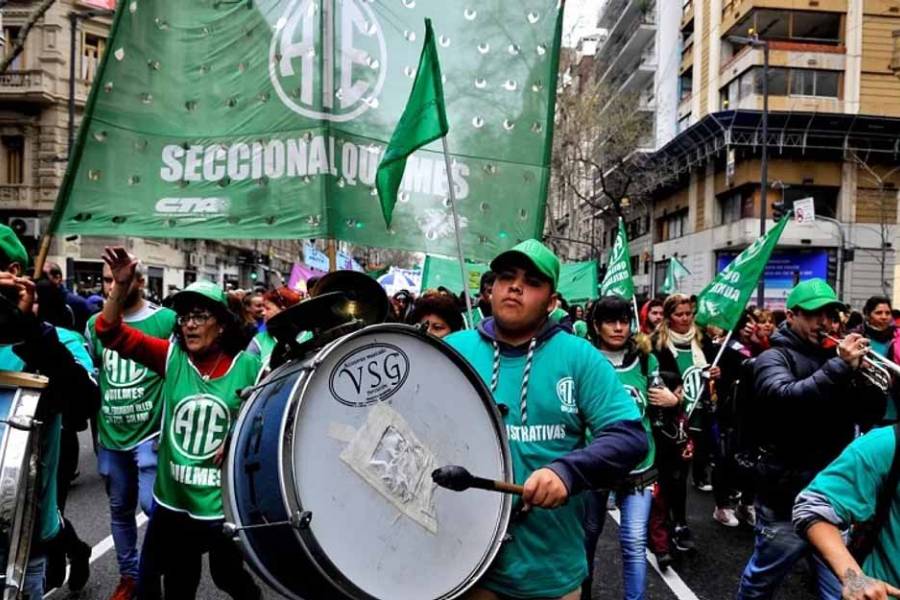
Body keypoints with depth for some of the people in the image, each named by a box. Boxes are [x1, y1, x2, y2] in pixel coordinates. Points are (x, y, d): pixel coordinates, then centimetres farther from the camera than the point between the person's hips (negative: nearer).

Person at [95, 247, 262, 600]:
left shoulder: (247, 367, -12)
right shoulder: (172, 357, -7)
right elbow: (112, 333, -13)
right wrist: (121, 286, -27)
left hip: (225, 505, -2)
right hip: (173, 501, 3)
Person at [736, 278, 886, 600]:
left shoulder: (836, 356, 9)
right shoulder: (774, 358, -6)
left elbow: (872, 413, 3)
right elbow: (785, 399, -27)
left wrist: (860, 371, -14)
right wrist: (840, 366, -28)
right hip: (788, 498, -4)